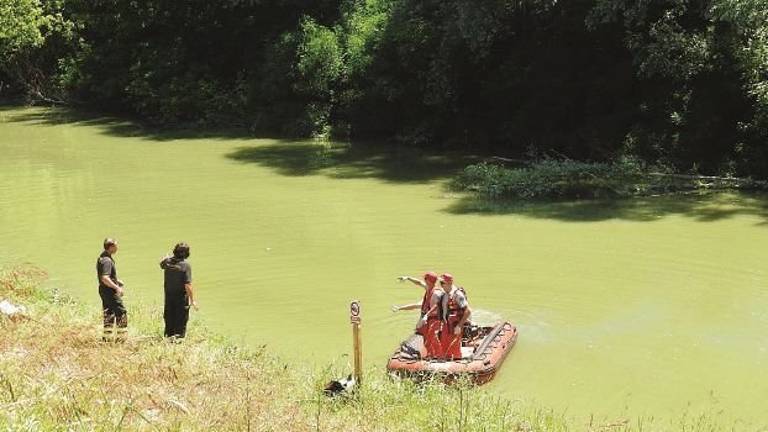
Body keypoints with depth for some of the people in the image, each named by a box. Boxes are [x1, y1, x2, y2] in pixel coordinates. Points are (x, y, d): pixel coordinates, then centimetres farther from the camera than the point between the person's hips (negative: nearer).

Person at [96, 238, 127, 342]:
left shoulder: (101, 258, 12)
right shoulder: (107, 260, -20)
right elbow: (105, 278, -28)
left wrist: (117, 281, 21)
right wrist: (116, 287, -24)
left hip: (104, 290, 10)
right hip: (110, 291, -10)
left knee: (109, 314, 14)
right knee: (122, 313, -4)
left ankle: (106, 338, 18)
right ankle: (120, 338, -2)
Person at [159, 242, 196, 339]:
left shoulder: (168, 261, -5)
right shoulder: (185, 265, -21)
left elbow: (161, 264, 22)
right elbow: (188, 285, -23)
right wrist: (192, 300, -17)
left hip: (168, 295, 5)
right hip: (181, 297, -5)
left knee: (169, 319, 19)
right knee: (181, 320, 4)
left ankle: (169, 335, 31)